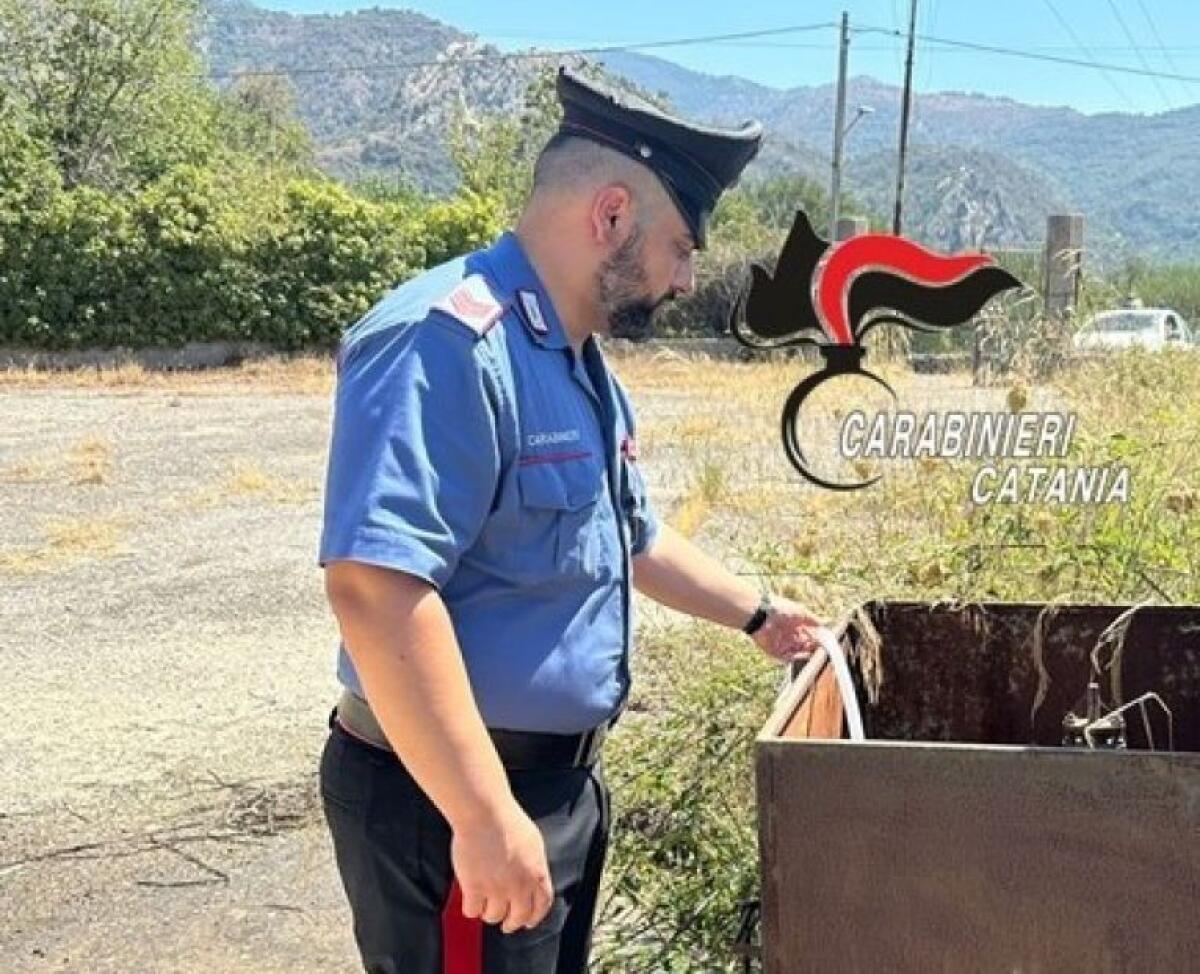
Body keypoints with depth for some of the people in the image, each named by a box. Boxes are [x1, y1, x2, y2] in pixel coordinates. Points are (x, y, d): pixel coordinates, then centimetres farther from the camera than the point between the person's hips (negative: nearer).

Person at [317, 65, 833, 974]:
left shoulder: (581, 365, 11)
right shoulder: (450, 342, -23)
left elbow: (632, 540, 26)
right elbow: (375, 584, -33)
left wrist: (758, 614, 32)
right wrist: (485, 817, -32)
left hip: (560, 779, 10)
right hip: (452, 801, -10)